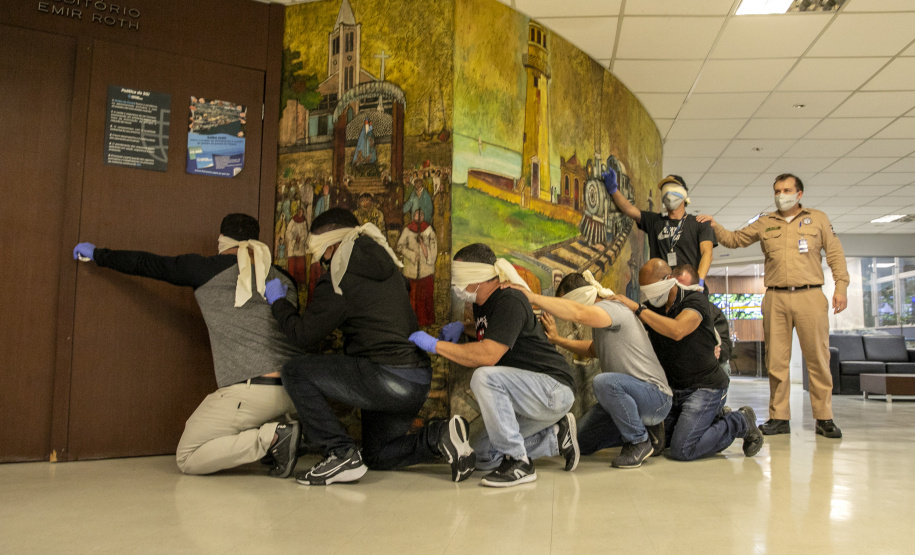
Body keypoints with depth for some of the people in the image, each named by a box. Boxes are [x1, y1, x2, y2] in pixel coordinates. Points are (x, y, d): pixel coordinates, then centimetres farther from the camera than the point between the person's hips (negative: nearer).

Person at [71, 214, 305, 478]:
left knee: (187, 459, 10)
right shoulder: (283, 280, 14)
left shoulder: (208, 269, 4)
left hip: (251, 392, -6)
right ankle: (278, 429, 10)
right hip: (293, 391, 7)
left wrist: (97, 254, 31)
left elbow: (148, 264, 15)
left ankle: (272, 437, -8)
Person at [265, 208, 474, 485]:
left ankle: (342, 455, -4)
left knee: (295, 371, -1)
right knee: (376, 455, 26)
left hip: (386, 377, -9)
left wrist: (279, 302, 12)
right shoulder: (387, 266, 16)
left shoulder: (338, 278, -9)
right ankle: (440, 435, 5)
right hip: (419, 381, 9)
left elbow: (305, 335, -4)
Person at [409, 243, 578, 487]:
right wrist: (460, 328, 13)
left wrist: (435, 345, -24)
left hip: (554, 389, -10)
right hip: (532, 397, 10)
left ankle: (519, 463, -21)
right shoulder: (481, 306, 10)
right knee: (483, 455, 8)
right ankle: (555, 435, 17)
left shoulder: (509, 301, -19)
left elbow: (488, 355, -31)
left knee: (484, 377, -32)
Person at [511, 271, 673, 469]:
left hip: (656, 396, -10)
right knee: (583, 443, 10)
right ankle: (645, 431, 17)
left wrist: (533, 297, -39)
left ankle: (639, 442, -16)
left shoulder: (612, 309, -19)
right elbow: (593, 349, 30)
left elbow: (578, 313, -40)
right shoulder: (602, 322, 11)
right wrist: (557, 339, 19)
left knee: (604, 382, -38)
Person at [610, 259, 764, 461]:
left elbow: (677, 330, -34)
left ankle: (740, 422, 5)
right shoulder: (653, 308, 6)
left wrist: (637, 308, -31)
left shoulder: (695, 300, -14)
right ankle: (714, 420, 21)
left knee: (682, 450, -17)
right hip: (674, 389, 8)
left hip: (704, 387, -7)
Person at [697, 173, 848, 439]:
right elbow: (734, 240, 19)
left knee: (818, 359, -1)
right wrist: (715, 226, 2)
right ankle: (779, 417, 8)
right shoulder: (765, 223, 17)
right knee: (776, 361, 1)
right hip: (775, 298, 2)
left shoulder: (818, 218, 13)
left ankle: (824, 418, 7)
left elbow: (835, 253, 9)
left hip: (810, 296, -1)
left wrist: (841, 286, 0)